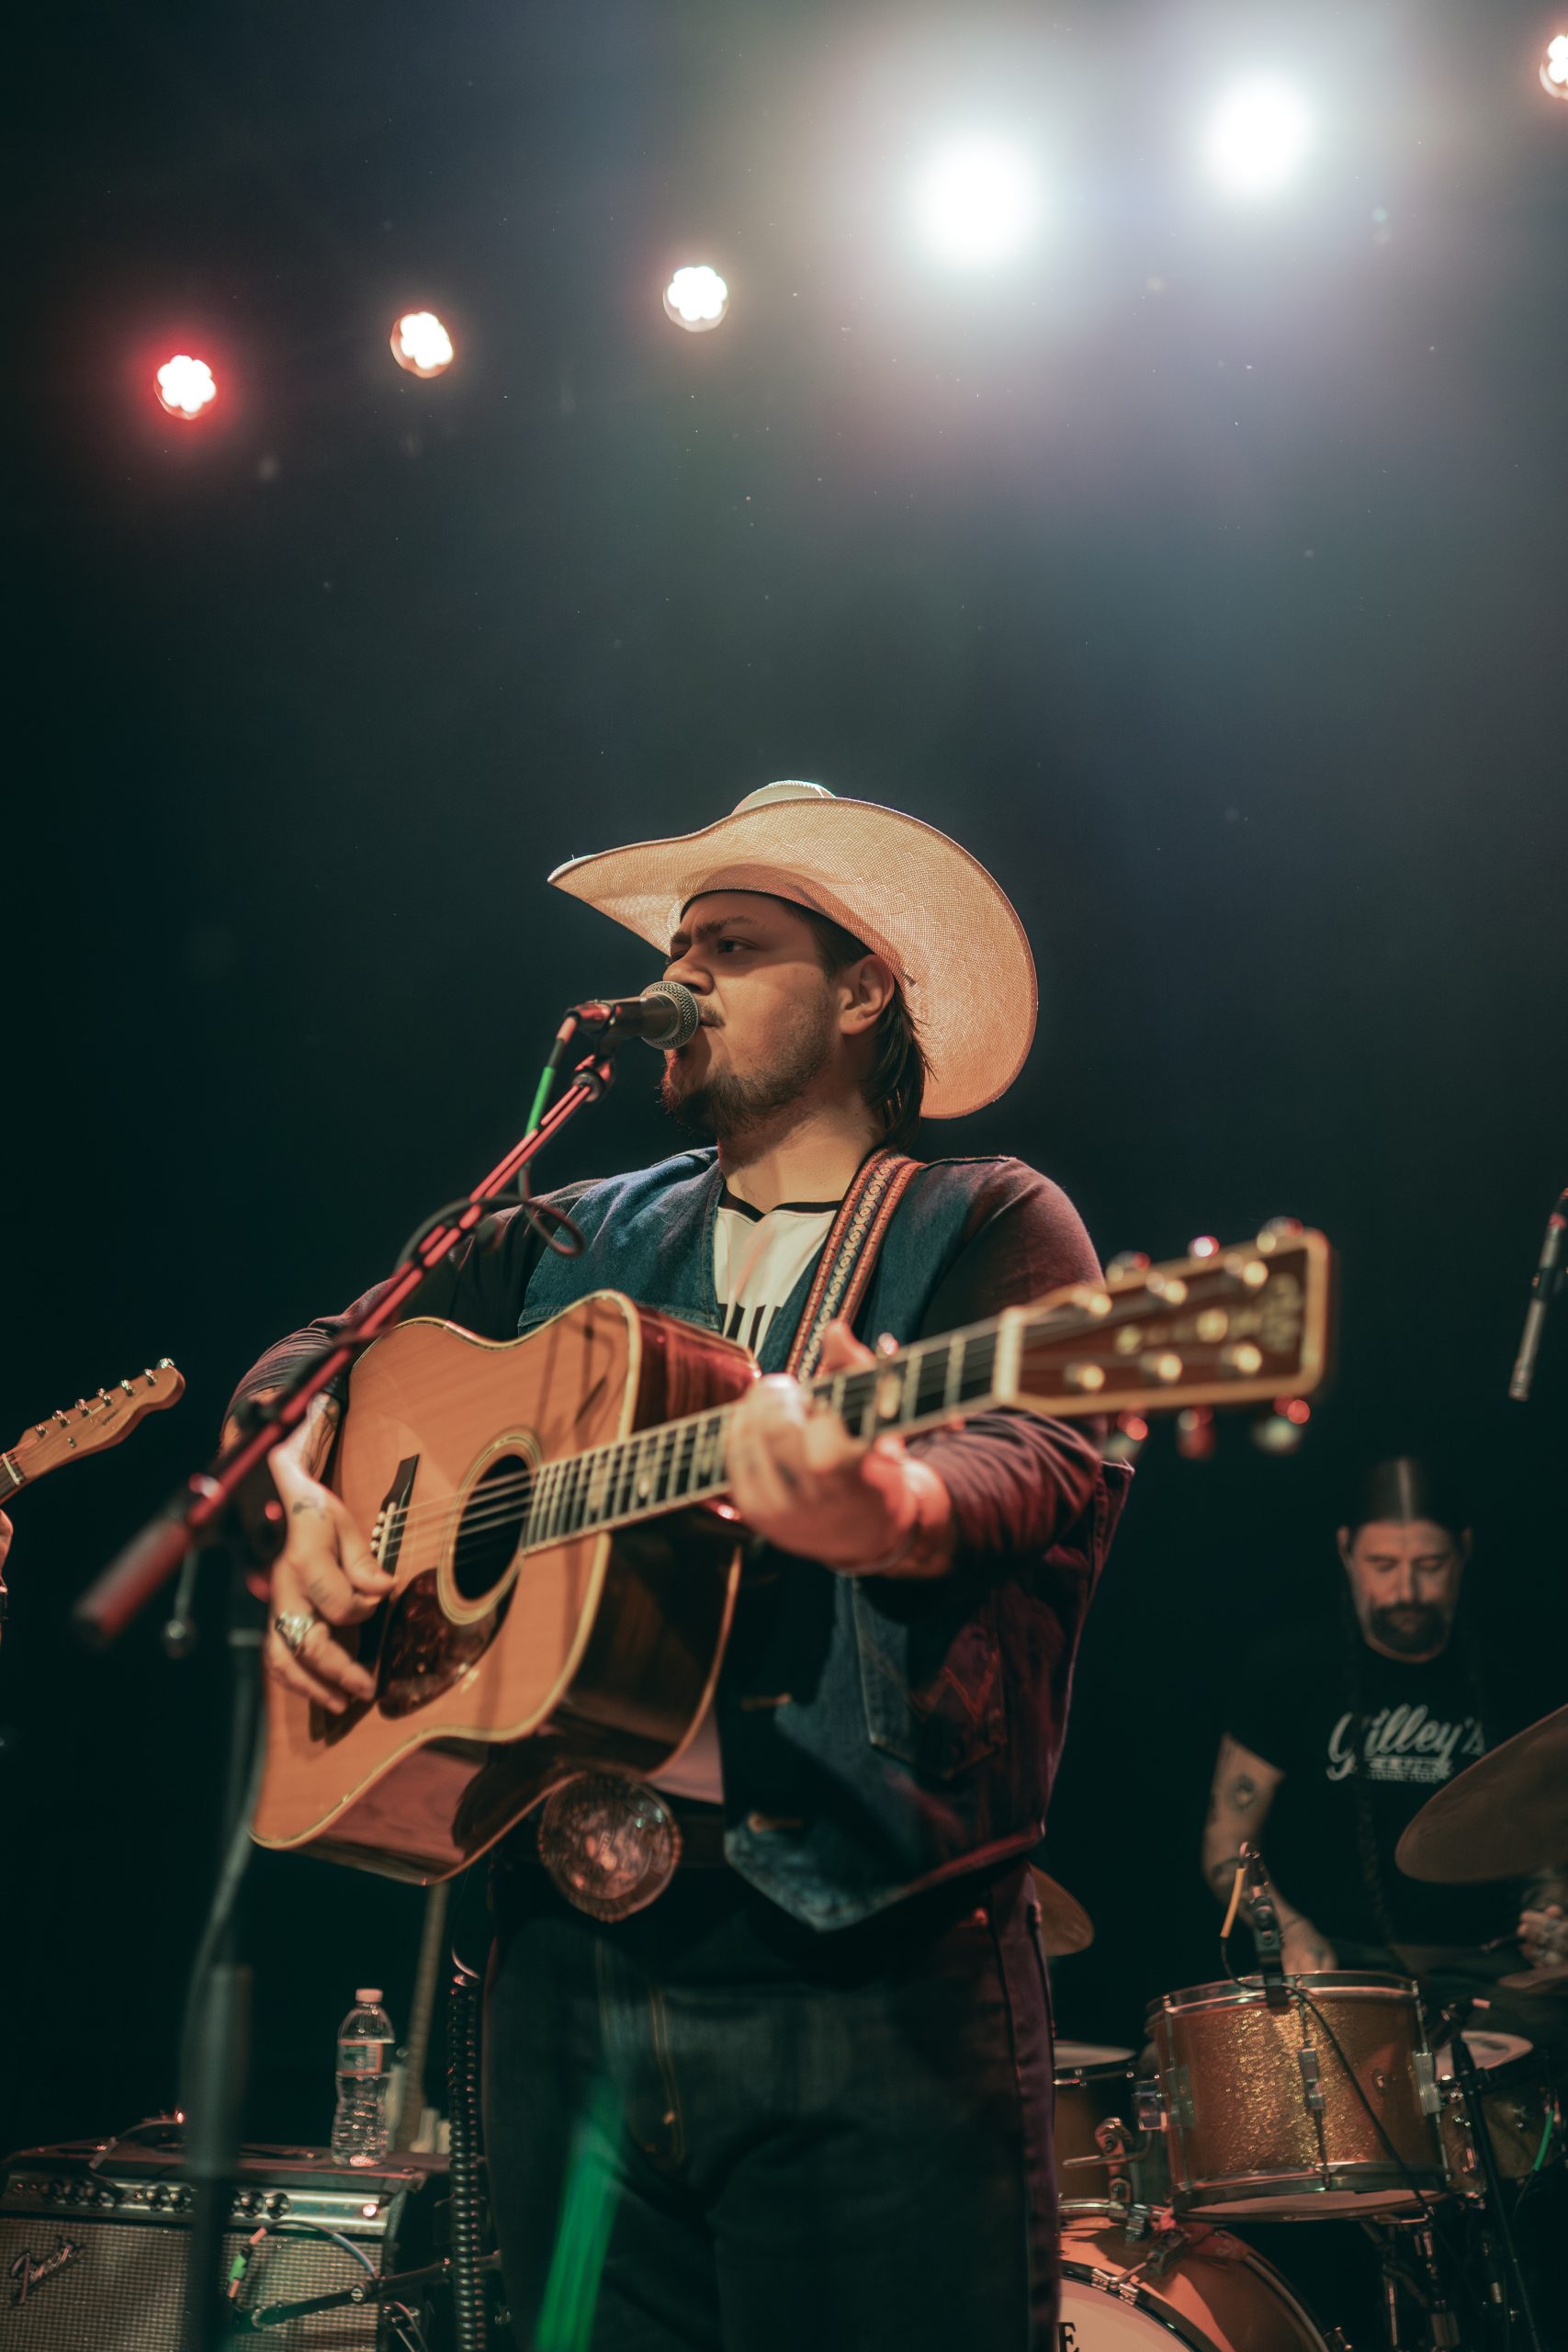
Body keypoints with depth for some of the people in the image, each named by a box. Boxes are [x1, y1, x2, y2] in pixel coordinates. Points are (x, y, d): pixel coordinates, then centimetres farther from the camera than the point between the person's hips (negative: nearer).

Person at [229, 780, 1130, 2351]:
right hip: (570, 1949, 5)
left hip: (870, 1978, -4)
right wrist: (301, 1502, 0)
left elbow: (1043, 1456, -19)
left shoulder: (989, 1226, 0)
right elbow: (308, 1357, 21)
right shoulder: (582, 1242, 16)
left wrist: (899, 1511, -42)